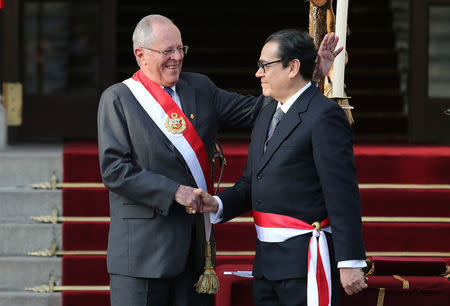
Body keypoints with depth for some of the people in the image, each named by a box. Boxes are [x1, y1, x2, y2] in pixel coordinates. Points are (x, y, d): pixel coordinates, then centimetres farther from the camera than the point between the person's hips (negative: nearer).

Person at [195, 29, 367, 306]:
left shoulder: (325, 116, -11)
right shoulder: (268, 114, 16)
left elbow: (343, 196, -16)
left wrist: (350, 263, -19)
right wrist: (218, 204, 0)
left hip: (306, 262, -9)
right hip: (267, 261, 9)